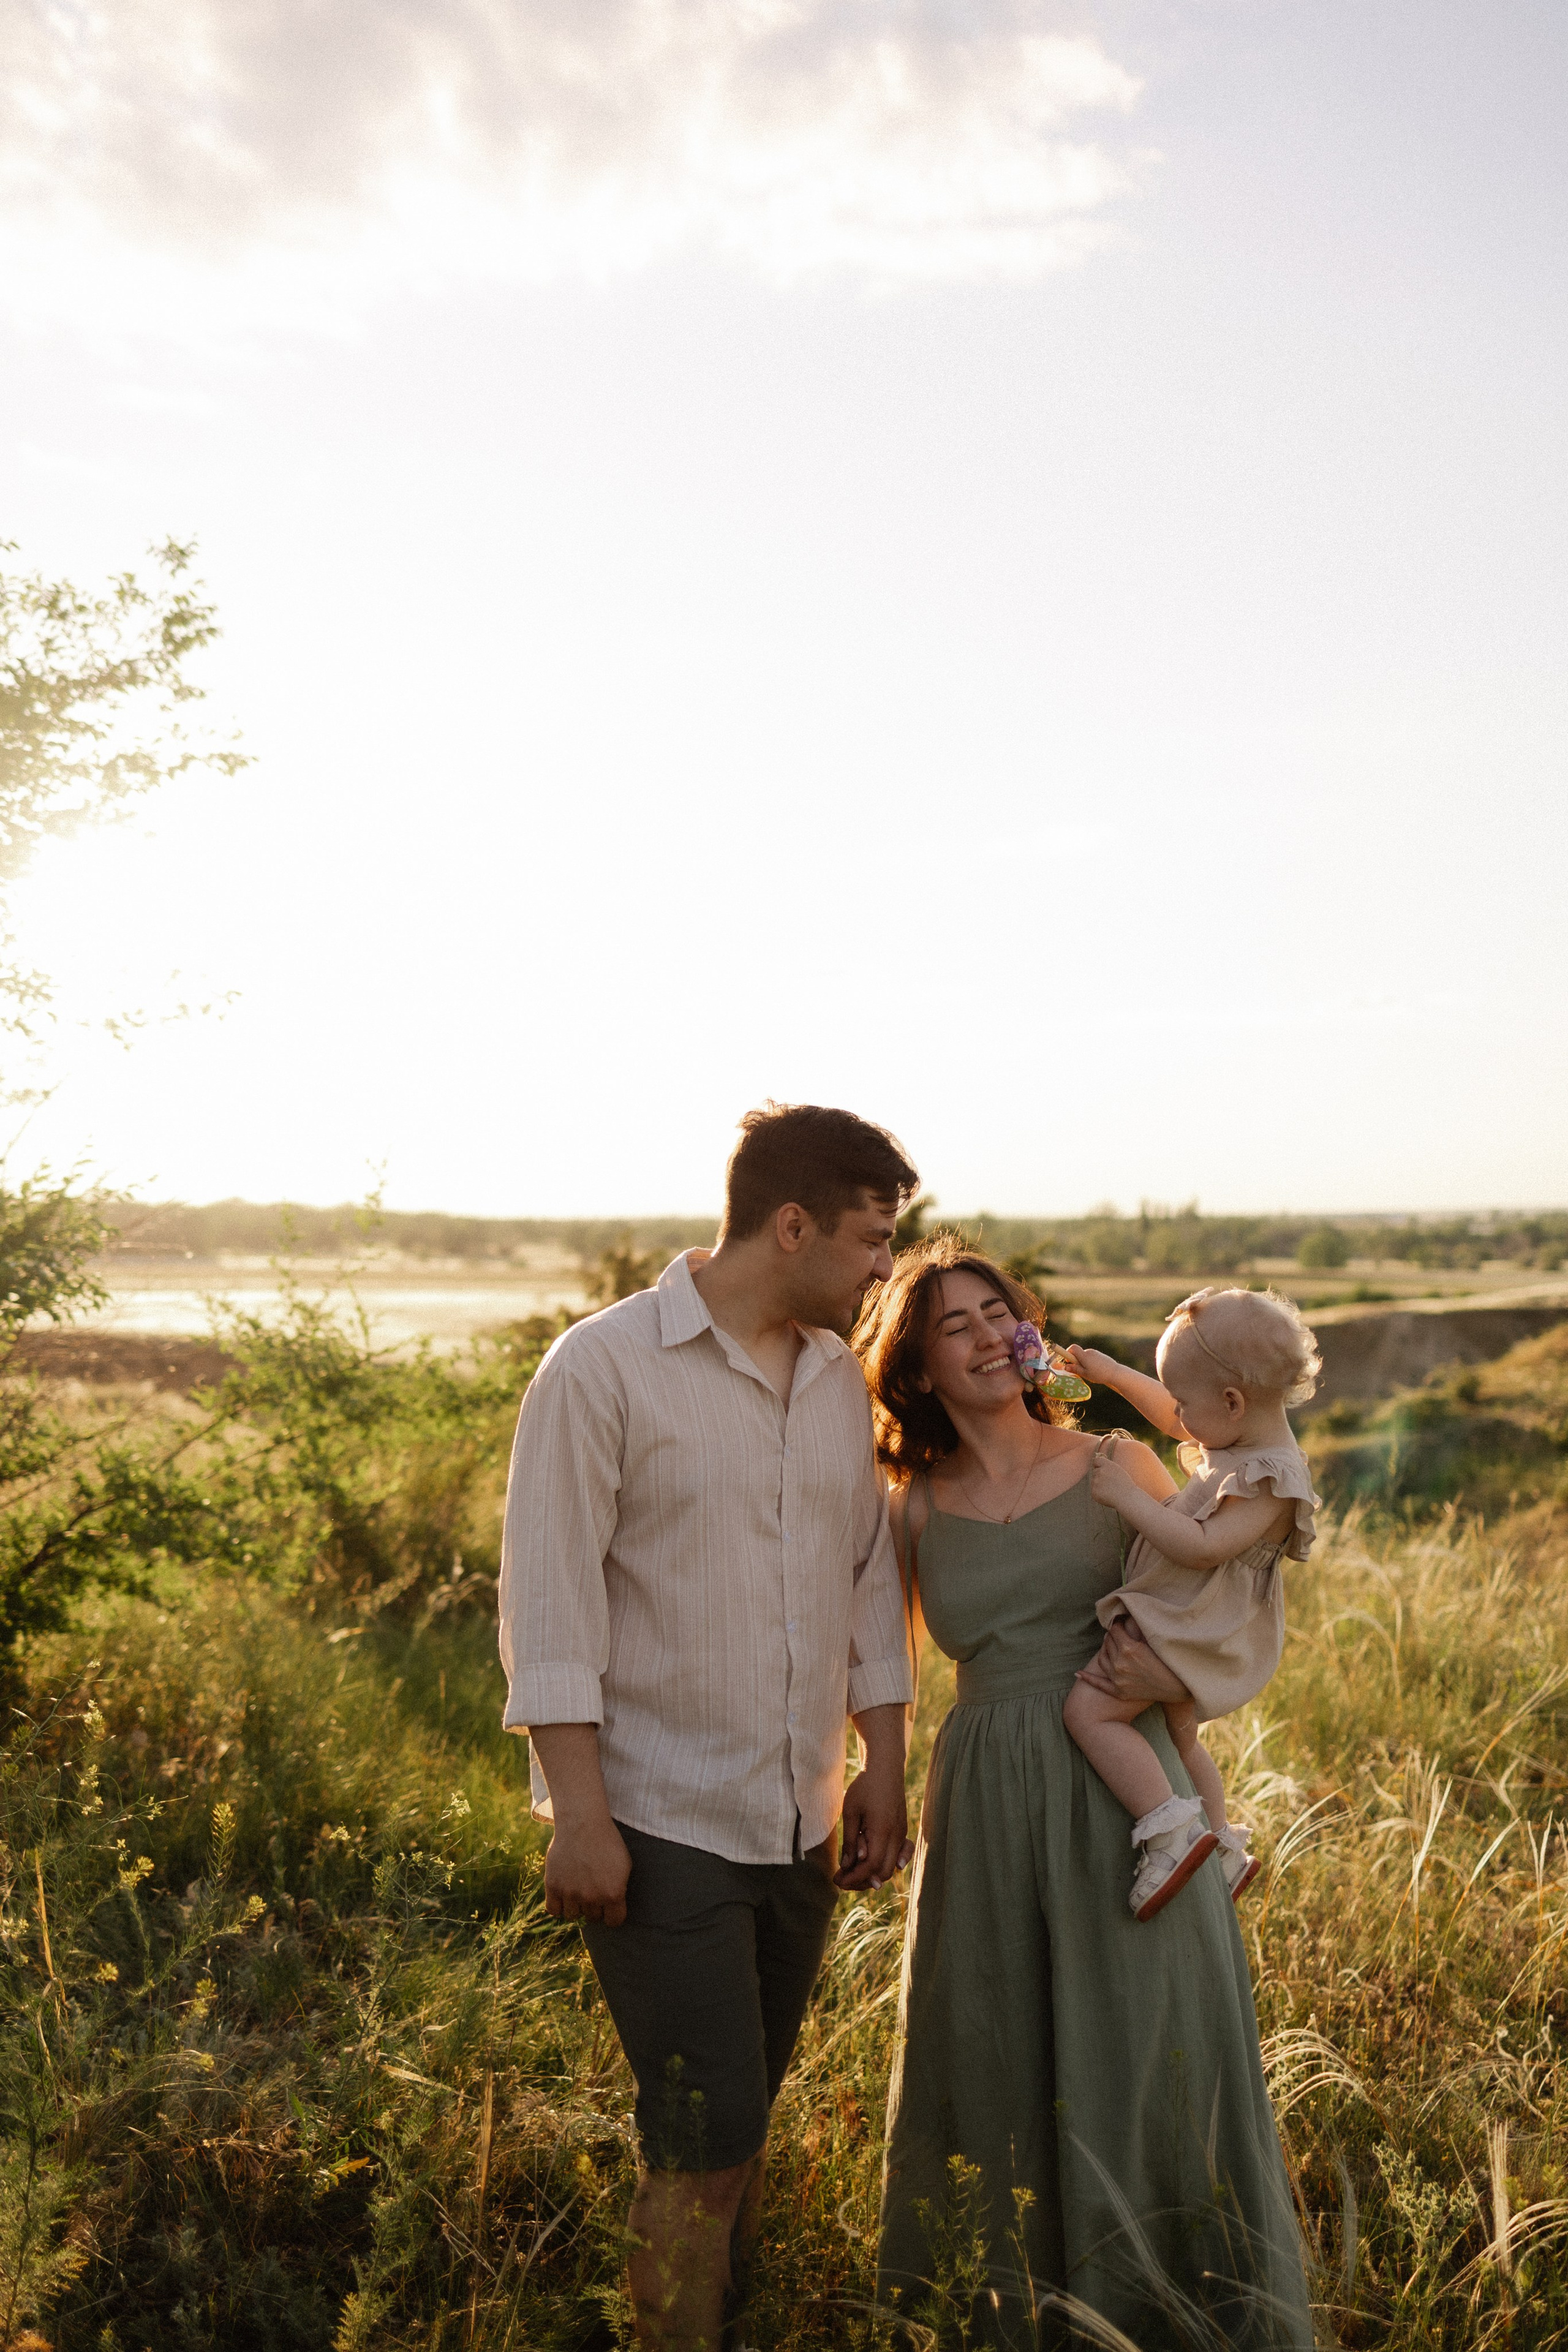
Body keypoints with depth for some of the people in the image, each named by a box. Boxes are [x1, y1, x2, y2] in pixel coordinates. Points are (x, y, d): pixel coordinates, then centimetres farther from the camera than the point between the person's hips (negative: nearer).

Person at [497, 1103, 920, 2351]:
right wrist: (580, 1813, -15)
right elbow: (549, 1605, -12)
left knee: (744, 2120, 16)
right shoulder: (605, 1368, -11)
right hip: (661, 1825, -6)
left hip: (799, 1824, 6)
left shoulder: (841, 1379, 8)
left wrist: (885, 1766, 12)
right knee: (705, 2136, -3)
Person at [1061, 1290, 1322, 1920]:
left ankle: (1172, 1832, -21)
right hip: (1192, 1629, 11)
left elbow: (1202, 1546, -33)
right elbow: (1174, 1419, 21)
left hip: (1189, 1631, -11)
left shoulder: (1269, 1482, -26)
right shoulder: (1243, 1440, 3)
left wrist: (1128, 1496, -27)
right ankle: (1224, 1852, 45)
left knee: (1088, 1708, -21)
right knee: (1176, 1736, 29)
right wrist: (1114, 1374, 17)